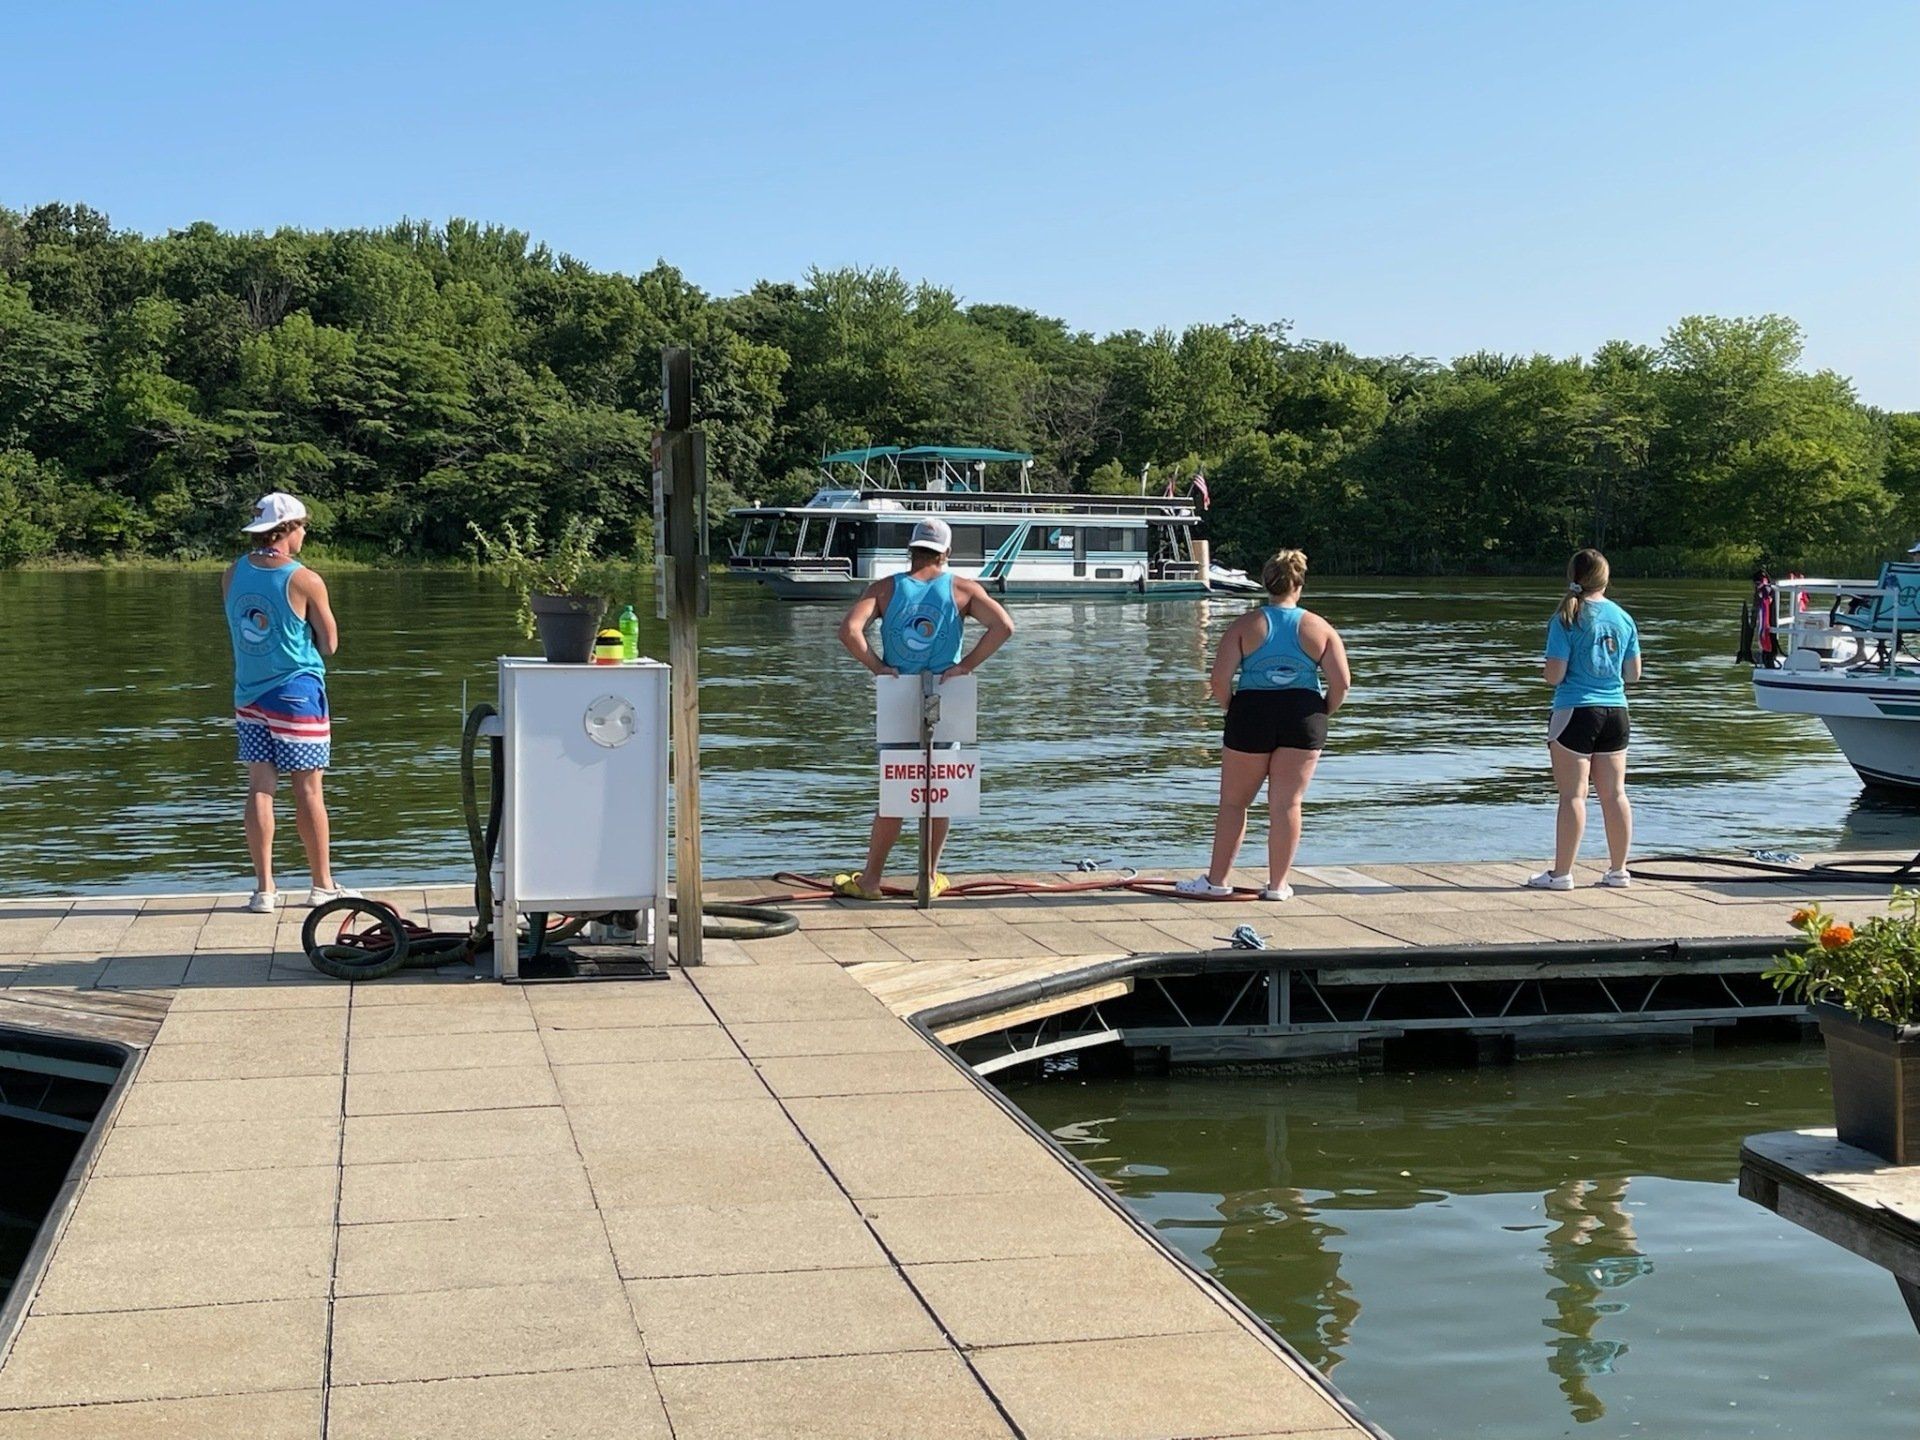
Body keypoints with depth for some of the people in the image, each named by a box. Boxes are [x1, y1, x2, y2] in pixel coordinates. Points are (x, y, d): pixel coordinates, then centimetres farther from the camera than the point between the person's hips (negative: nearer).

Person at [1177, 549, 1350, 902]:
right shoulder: (1320, 628, 2)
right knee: (1287, 803, 6)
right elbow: (1341, 683, -5)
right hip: (1303, 716, 1)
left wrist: (1233, 710, 6)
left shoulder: (1245, 625, -2)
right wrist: (1322, 714, 10)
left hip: (1252, 714, -1)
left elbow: (1219, 680, -10)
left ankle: (1216, 879, 16)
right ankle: (1277, 884, 10)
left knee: (1233, 801, 10)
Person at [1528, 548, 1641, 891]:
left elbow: (1554, 675, -13)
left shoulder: (1567, 619, -10)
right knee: (1614, 794, 10)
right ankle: (1618, 871, 17)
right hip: (1615, 711, 5)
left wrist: (1551, 673, 9)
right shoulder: (1623, 618, 5)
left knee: (1572, 795, -2)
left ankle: (1562, 873, 0)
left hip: (1576, 711, -5)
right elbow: (1634, 673, 11)